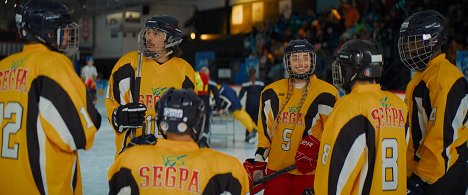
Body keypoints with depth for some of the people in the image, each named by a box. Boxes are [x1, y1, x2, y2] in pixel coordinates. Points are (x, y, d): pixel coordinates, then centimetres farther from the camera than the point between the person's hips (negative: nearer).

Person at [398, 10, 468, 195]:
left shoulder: (445, 78, -17)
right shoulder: (419, 77, 15)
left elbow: (443, 135, -22)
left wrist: (421, 178, -21)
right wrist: (411, 171, 20)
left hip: (444, 172, -10)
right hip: (422, 170, 10)